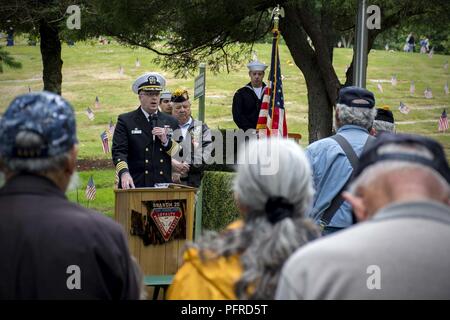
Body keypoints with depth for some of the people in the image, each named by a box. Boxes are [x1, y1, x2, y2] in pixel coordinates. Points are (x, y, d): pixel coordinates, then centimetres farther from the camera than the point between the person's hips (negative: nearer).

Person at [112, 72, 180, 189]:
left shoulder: (171, 122, 14)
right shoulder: (125, 121, 4)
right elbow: (118, 151, -7)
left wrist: (166, 141, -6)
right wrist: (124, 173, -25)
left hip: (164, 187, 3)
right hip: (135, 187, -3)